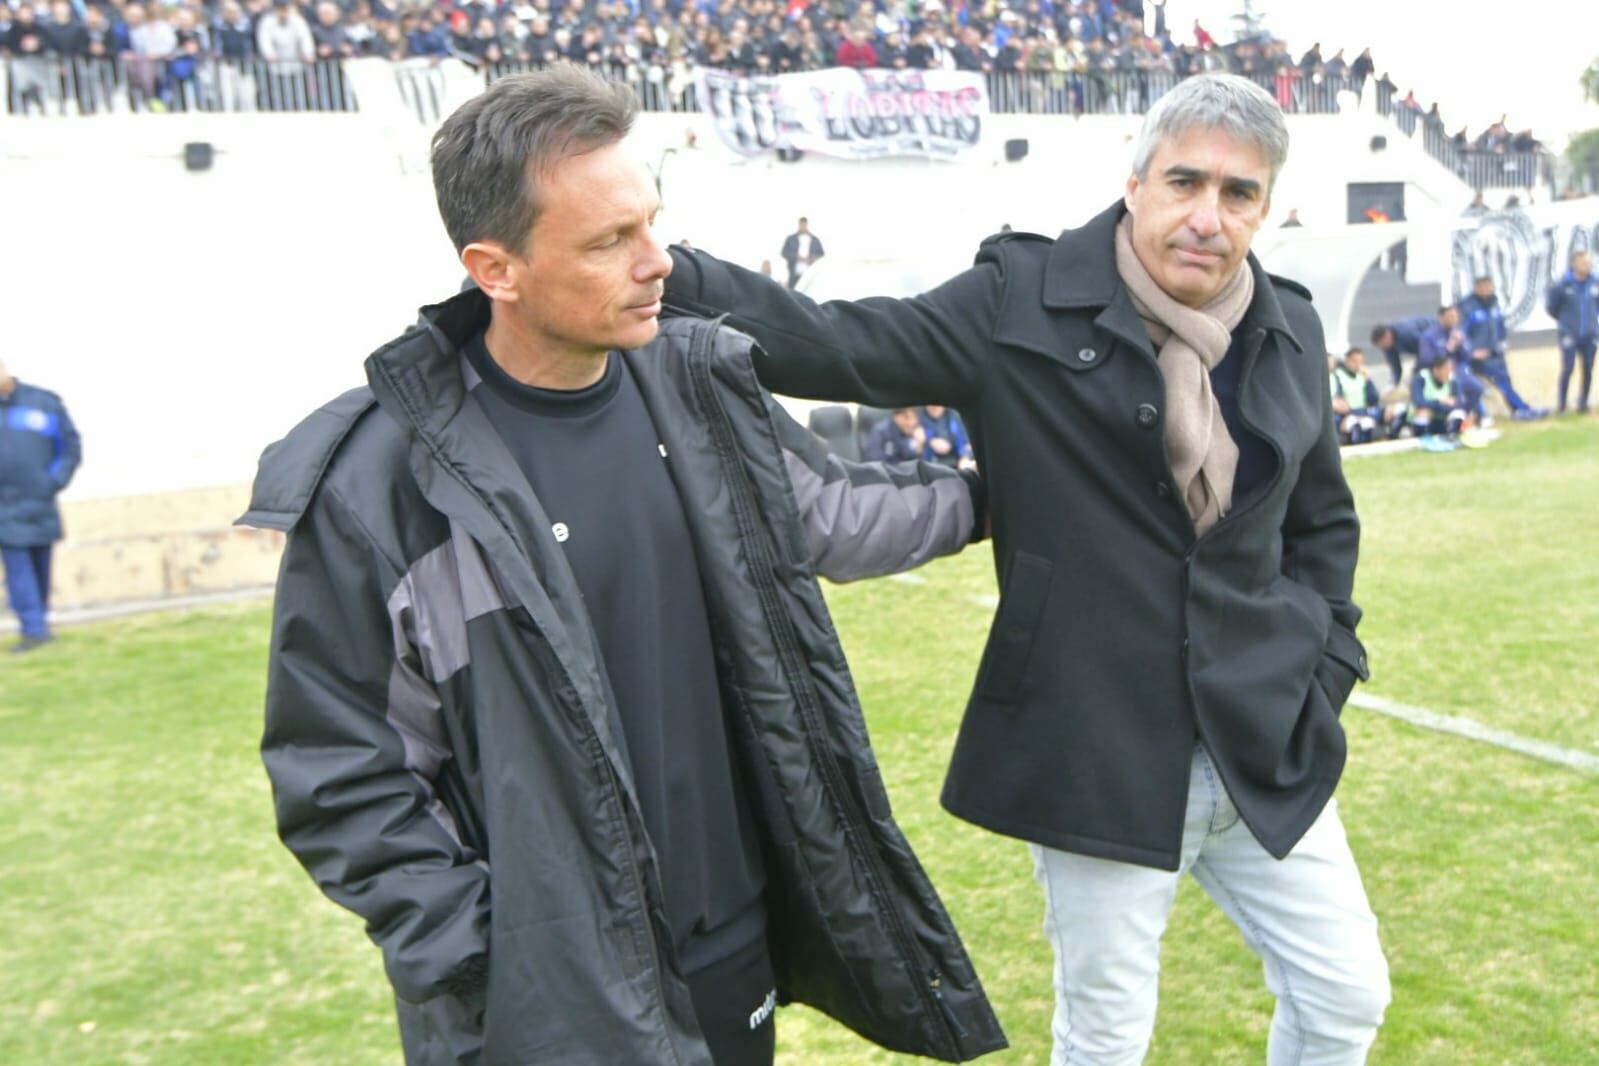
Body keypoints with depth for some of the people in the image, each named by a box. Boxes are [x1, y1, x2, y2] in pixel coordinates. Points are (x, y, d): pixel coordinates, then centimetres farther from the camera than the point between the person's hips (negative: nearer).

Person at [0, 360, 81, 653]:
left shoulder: (46, 403, 1)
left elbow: (72, 447, 5)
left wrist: (55, 482, -6)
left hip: (40, 507, 1)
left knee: (40, 570, 8)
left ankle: (41, 624, 20)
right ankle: (33, 630, -8)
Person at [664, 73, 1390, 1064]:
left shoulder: (1290, 331, 5)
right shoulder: (1026, 302, -11)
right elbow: (842, 345, -16)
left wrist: (1326, 665, 8)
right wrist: (668, 276, -28)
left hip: (1271, 750, 5)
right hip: (1102, 757, -4)